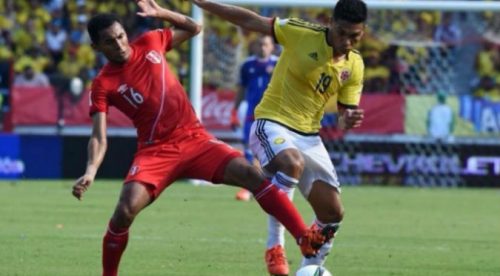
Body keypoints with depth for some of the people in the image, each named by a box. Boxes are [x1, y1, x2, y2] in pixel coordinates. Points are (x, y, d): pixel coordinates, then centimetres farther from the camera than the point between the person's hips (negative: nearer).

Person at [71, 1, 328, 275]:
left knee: (251, 174, -18)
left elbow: (193, 28, 21)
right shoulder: (103, 85, -6)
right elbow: (99, 137, -12)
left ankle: (306, 239, -19)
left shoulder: (150, 43, 5)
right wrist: (90, 171, -31)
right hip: (155, 152, -3)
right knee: (125, 211, -24)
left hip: (195, 139, 3)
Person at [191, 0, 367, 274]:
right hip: (272, 123, -6)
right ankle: (274, 246, -25)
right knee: (292, 163, -38)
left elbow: (345, 113, 8)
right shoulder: (302, 34, -13)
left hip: (309, 136, 6)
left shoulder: (354, 67, 0)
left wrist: (348, 120, -18)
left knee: (332, 212, 2)